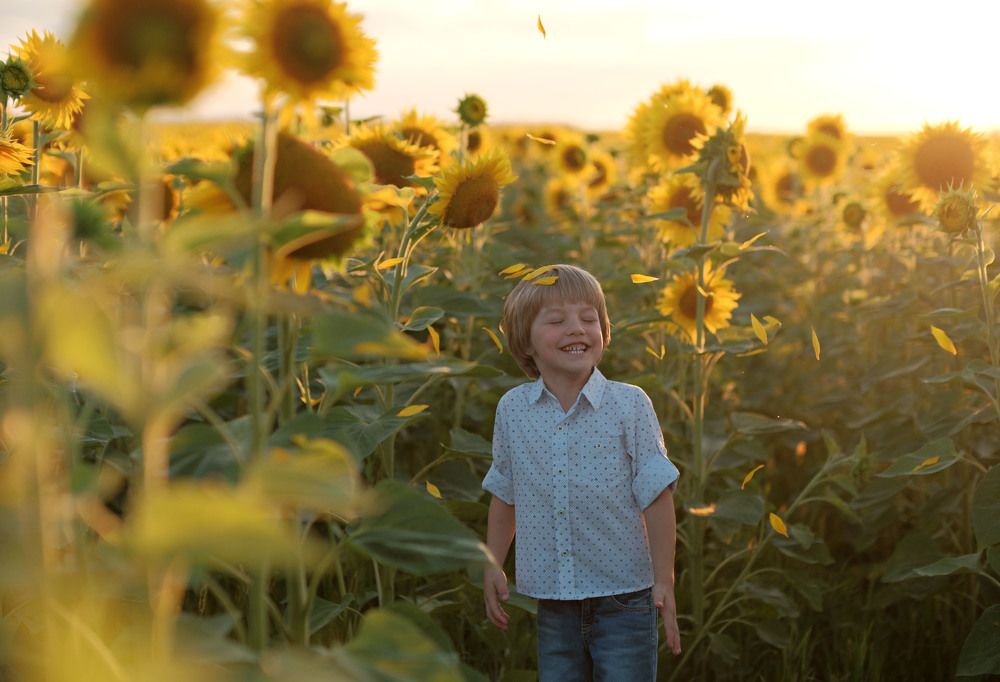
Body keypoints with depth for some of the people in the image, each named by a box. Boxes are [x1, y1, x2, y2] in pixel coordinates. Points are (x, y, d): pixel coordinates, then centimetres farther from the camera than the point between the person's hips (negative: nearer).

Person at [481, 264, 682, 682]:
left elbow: (656, 497, -7)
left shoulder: (629, 404, -9)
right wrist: (492, 565, 11)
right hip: (551, 603, 3)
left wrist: (664, 580, -9)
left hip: (623, 600, -3)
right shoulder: (511, 409, 0)